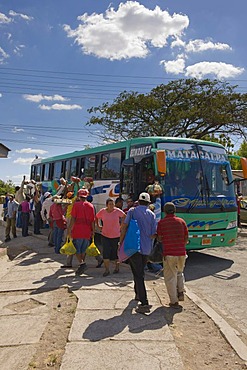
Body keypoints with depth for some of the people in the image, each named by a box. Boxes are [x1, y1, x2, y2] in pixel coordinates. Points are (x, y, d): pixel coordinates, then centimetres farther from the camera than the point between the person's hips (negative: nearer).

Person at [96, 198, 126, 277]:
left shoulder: (117, 211, -11)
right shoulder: (102, 211, -7)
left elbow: (124, 216, 6)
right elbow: (96, 217, 12)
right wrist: (98, 226, 7)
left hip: (116, 235, 0)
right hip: (105, 235, 1)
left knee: (116, 252, 12)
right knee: (106, 253, -6)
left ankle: (117, 267, 34)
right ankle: (107, 270, 5)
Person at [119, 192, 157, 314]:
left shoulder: (132, 211, -2)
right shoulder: (151, 214, 6)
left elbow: (124, 227, -8)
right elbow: (153, 234, 2)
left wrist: (121, 243, -1)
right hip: (146, 249, 4)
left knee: (138, 274, -5)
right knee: (140, 272, 23)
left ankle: (144, 303, -10)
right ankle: (138, 294, 39)